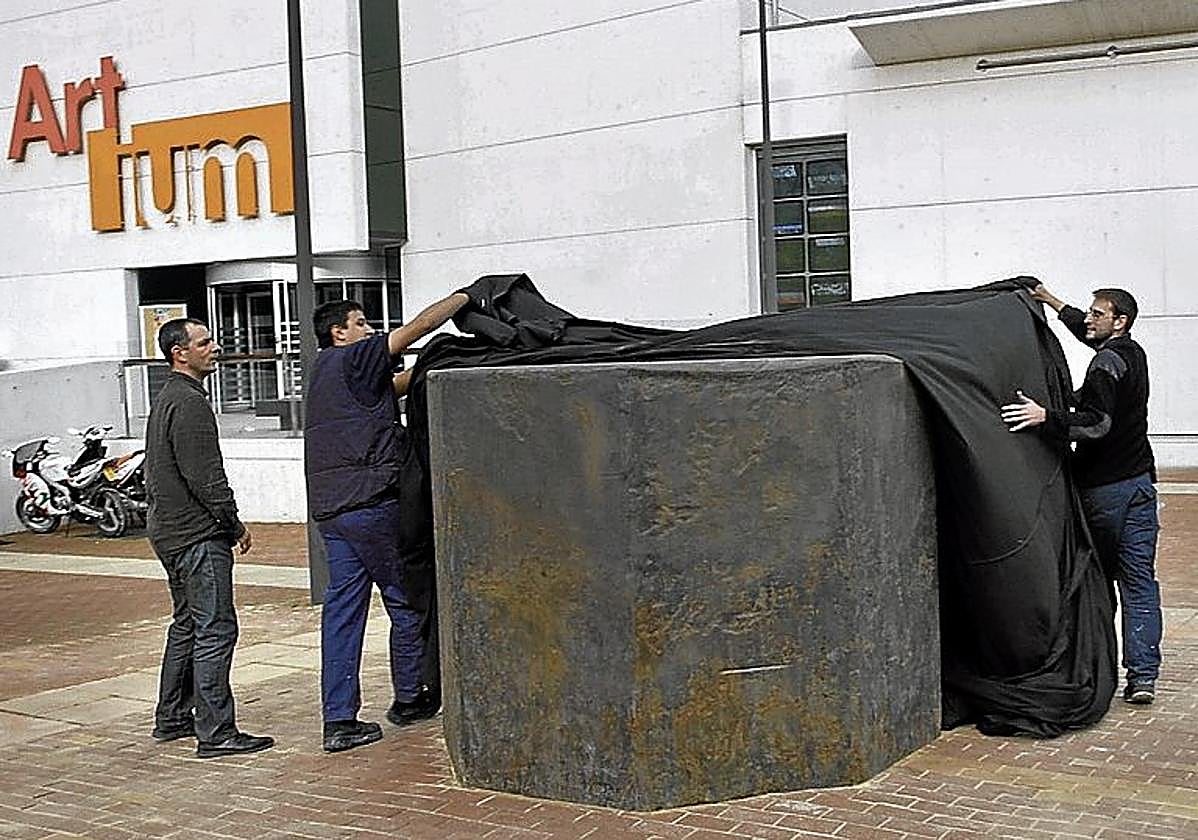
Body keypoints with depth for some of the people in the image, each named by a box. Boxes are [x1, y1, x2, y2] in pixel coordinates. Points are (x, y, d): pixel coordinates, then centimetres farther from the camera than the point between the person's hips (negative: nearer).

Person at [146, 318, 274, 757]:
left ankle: (172, 718, 26)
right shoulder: (189, 403, -17)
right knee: (215, 630, -9)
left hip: (170, 530, 11)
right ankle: (215, 732, -8)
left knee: (187, 625, 19)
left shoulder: (167, 399, 17)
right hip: (198, 536, -11)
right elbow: (205, 477, -22)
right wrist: (235, 525, -12)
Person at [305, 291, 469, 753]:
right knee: (407, 601, 7)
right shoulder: (351, 360, -6)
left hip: (330, 508, 9)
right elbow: (419, 327, -8)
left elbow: (393, 387, 25)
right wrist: (464, 296, 3)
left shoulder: (325, 370, 20)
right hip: (371, 501, -9)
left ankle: (339, 720, 3)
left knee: (343, 608, 5)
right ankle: (408, 699, 19)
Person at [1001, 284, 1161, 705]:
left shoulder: (1106, 363, -15)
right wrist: (1055, 303, 36)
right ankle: (1143, 675, -3)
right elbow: (1089, 332, 31)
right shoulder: (1133, 352, 12)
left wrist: (1046, 417, -33)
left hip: (1103, 488, -7)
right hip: (1140, 482, 7)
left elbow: (1097, 423, -27)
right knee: (1140, 580, 2)